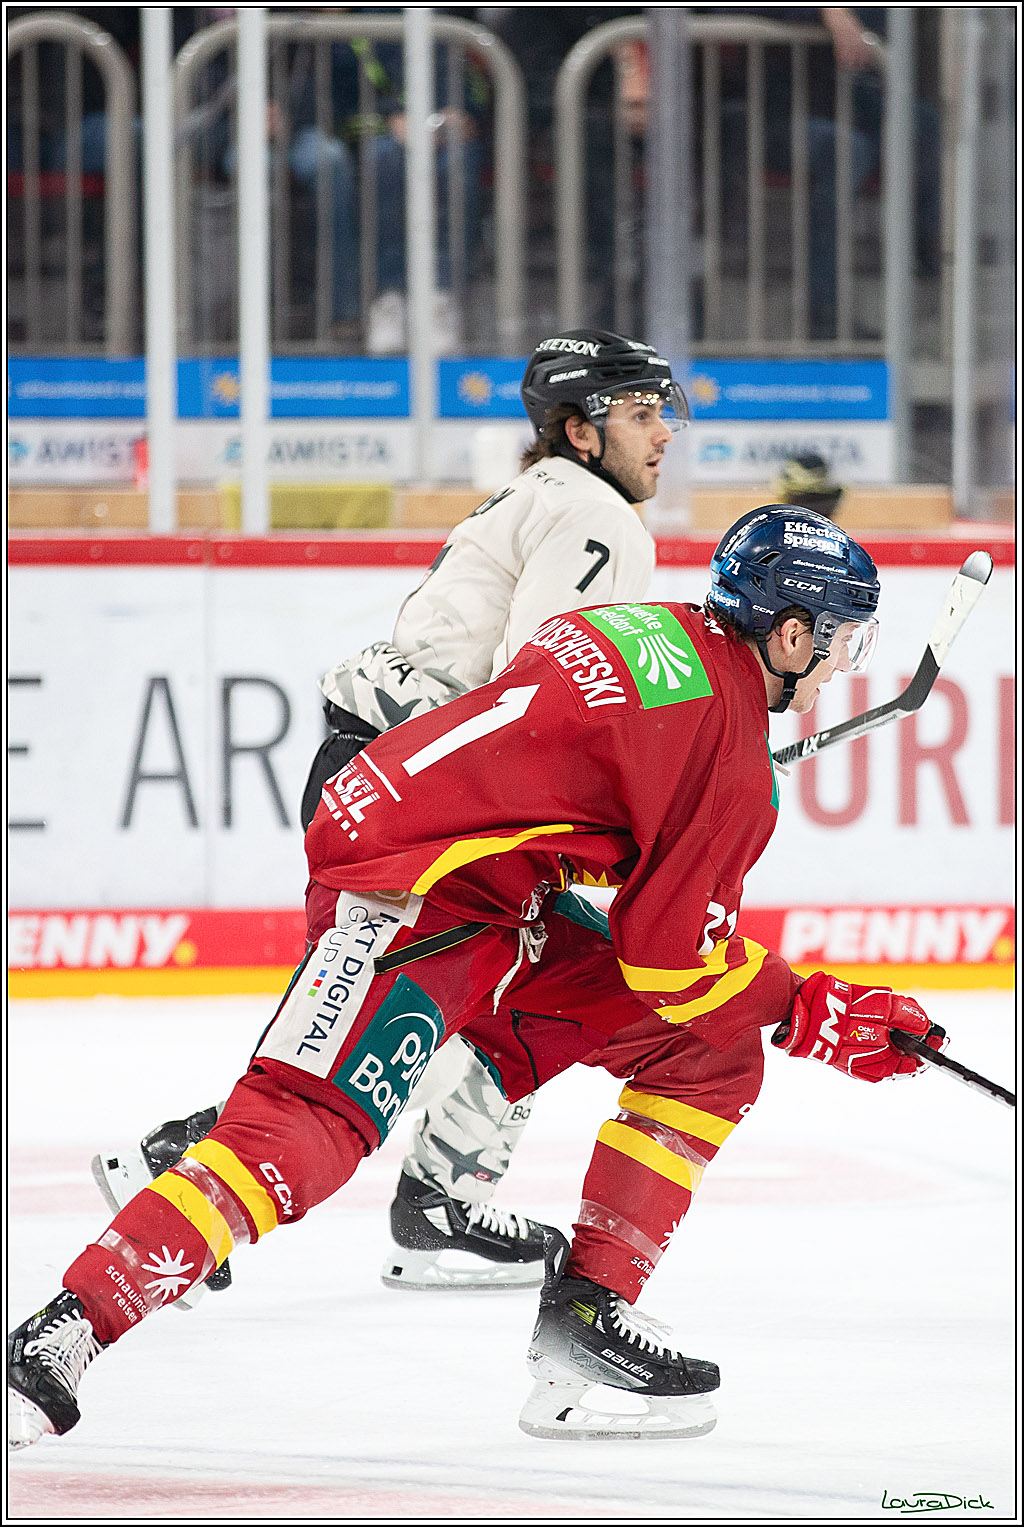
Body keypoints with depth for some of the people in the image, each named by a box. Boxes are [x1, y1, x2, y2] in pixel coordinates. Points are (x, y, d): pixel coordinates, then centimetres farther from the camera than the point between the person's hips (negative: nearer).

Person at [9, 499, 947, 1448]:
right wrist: (816, 1016, 1)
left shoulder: (654, 628, 12)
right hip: (404, 901, -10)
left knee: (712, 1052, 8)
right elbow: (676, 960, -10)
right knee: (305, 1129, -23)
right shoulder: (731, 759, -14)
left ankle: (587, 1314, 6)